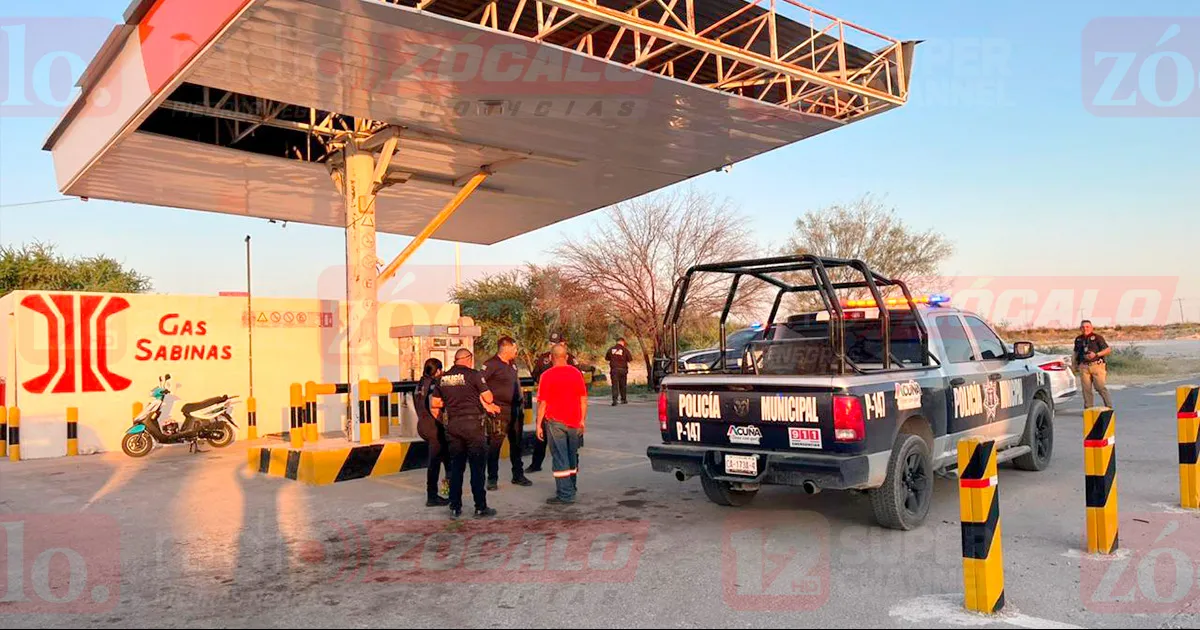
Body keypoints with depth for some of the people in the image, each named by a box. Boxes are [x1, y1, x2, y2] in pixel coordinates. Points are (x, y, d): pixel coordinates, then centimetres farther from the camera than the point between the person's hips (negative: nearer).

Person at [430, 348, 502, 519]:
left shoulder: (443, 378, 9)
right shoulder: (473, 374, -7)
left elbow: (435, 403, 13)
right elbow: (488, 399, -6)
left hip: (453, 425, 5)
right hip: (472, 423, -5)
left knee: (456, 467, 12)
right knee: (478, 467, 2)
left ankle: (455, 507, 15)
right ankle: (480, 507, 5)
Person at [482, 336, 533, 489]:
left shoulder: (512, 364, 13)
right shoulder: (491, 364, -13)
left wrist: (520, 404, 20)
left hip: (515, 410, 8)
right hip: (500, 411, -8)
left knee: (517, 443, 14)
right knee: (494, 444, -3)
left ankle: (518, 475, 25)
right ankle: (492, 479, 6)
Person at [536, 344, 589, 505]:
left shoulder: (547, 376, -9)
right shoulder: (576, 373, 2)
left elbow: (542, 403, -9)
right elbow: (583, 399, 5)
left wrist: (539, 425, -2)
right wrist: (583, 420, 14)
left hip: (555, 422, -4)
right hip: (574, 422, 4)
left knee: (560, 458, -1)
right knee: (572, 456, 18)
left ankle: (565, 495, -2)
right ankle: (572, 489, 32)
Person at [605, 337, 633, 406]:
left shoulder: (611, 349, 2)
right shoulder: (625, 350, -5)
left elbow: (606, 358, 12)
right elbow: (630, 358, -2)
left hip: (614, 369, 0)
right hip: (623, 369, 0)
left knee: (615, 385, -3)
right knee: (623, 385, 14)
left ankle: (614, 400, -17)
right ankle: (624, 399, 24)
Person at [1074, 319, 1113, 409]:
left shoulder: (1097, 338, 1)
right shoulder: (1078, 339, 15)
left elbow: (1108, 350, -1)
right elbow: (1076, 353, 26)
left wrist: (1096, 354, -13)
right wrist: (1076, 363, 15)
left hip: (1097, 365, -4)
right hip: (1084, 367, 4)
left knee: (1101, 387, -8)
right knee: (1086, 388, 1)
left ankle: (1109, 407, 0)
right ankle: (1088, 408, 5)